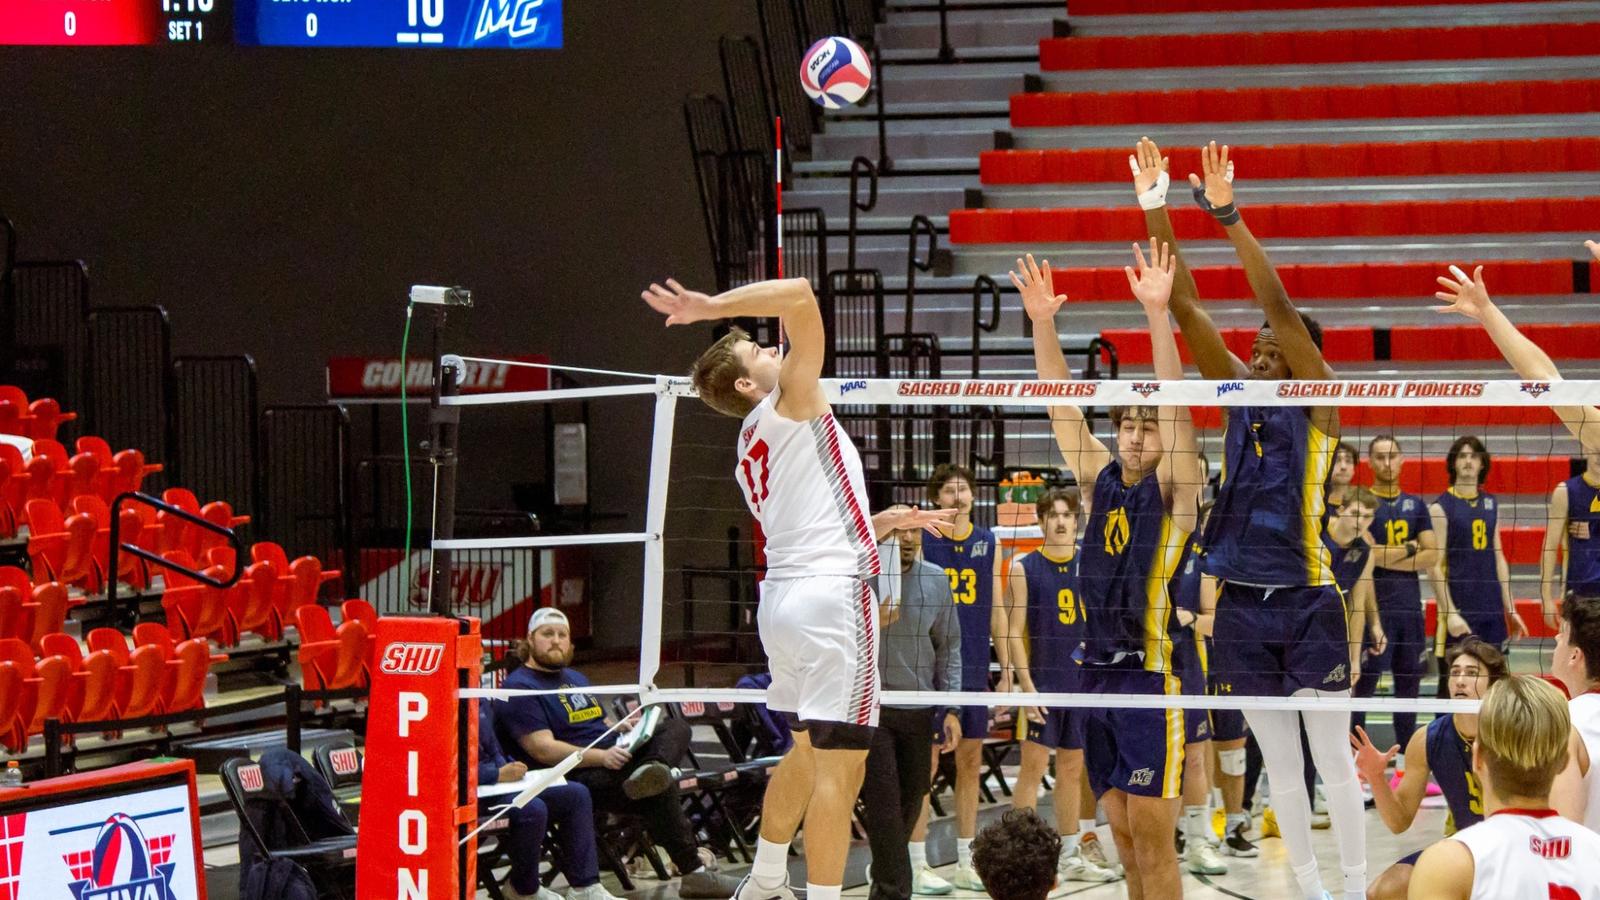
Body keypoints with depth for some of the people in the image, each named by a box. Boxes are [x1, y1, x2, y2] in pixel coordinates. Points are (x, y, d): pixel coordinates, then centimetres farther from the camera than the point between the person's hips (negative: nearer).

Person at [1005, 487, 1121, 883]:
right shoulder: (1024, 567, -2)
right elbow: (1014, 631, -5)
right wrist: (1027, 685, -13)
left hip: (1084, 683, 4)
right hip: (1043, 683, -4)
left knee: (1072, 769, 11)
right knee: (1033, 766, -6)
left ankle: (1071, 857, 18)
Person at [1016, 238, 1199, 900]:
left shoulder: (1173, 489, -4)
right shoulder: (1100, 479, 10)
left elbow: (1175, 404, -16)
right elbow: (1063, 405, 5)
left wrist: (1158, 313, -27)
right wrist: (1042, 321, -6)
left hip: (1152, 675, -6)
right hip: (1098, 671, 6)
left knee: (1151, 837, -6)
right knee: (1122, 833, 10)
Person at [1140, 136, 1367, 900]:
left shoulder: (1320, 401, -4)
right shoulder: (1239, 394, 8)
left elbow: (1279, 305, -17)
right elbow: (1185, 307, 1)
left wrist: (1228, 215, -24)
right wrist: (1156, 212, -9)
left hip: (1306, 601, -5)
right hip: (1242, 602, 5)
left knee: (1332, 760, 0)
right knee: (1279, 765, 10)